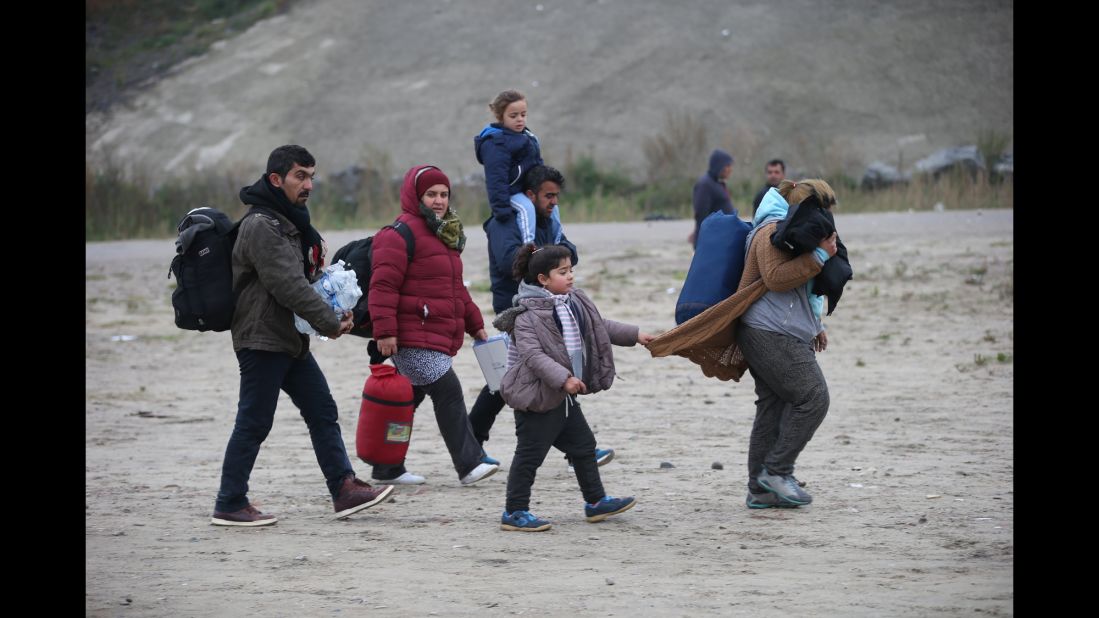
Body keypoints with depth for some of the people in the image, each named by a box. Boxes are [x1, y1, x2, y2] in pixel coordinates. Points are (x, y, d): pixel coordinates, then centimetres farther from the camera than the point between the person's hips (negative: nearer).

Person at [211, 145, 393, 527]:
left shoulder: (290, 221, 16)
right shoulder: (261, 226, -17)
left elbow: (306, 277, 21)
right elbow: (288, 285, -23)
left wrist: (335, 312, 3)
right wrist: (329, 323, -19)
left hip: (290, 340, 10)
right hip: (262, 340, -10)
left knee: (322, 411, 9)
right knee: (254, 424, -4)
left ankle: (344, 490, 12)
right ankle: (229, 506, 3)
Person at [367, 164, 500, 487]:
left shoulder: (444, 234, 21)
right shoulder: (401, 233, -11)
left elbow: (455, 288, 31)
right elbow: (383, 285, -17)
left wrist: (474, 323, 29)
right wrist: (384, 331, -22)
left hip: (437, 337, 10)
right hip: (412, 337, -10)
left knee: (408, 400, 13)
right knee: (448, 391, -13)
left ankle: (388, 469, 19)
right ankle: (469, 464, -12)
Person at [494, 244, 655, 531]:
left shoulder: (574, 302, 8)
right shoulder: (527, 314, -20)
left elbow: (600, 327, 22)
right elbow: (533, 355, -28)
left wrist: (635, 335, 17)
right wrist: (563, 378, -36)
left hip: (563, 395, 9)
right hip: (537, 395, -9)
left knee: (583, 445, 17)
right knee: (530, 454, -4)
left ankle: (596, 502, 29)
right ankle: (514, 512, 3)